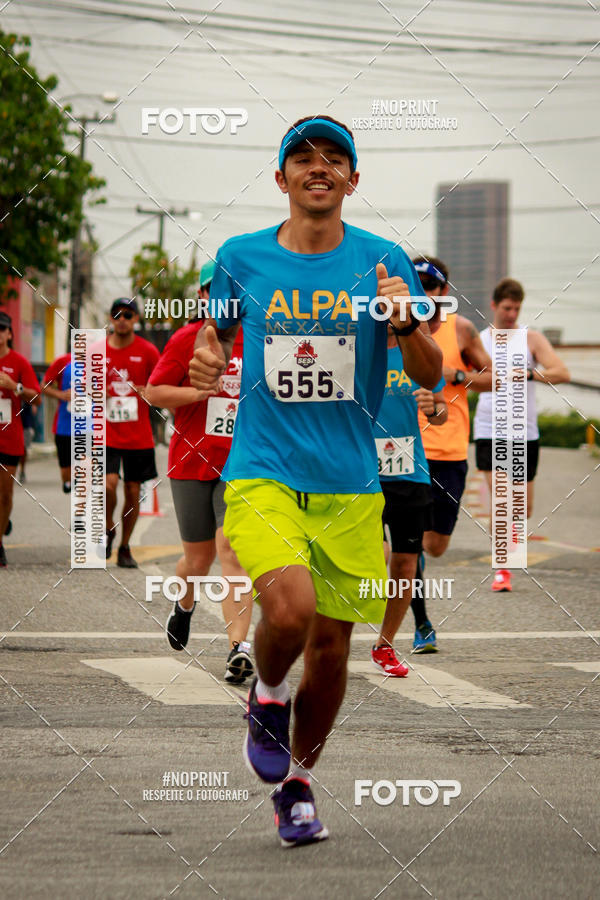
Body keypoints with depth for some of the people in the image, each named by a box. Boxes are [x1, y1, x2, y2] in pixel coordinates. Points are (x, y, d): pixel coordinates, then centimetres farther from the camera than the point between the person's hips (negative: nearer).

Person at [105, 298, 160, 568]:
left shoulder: (147, 351, 0)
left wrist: (149, 393, -15)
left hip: (138, 436, 0)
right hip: (107, 434, 0)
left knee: (133, 492, 4)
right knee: (108, 483, -18)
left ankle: (124, 548, 18)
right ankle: (108, 529, 10)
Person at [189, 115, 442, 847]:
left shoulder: (382, 261, 1)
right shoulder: (241, 258, 3)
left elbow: (430, 376, 0)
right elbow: (216, 330, 22)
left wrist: (406, 322, -20)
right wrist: (208, 358, -1)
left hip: (349, 484, 2)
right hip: (262, 474, -2)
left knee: (331, 643, 6)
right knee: (290, 605, -26)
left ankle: (296, 786, 29)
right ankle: (266, 696, 9)